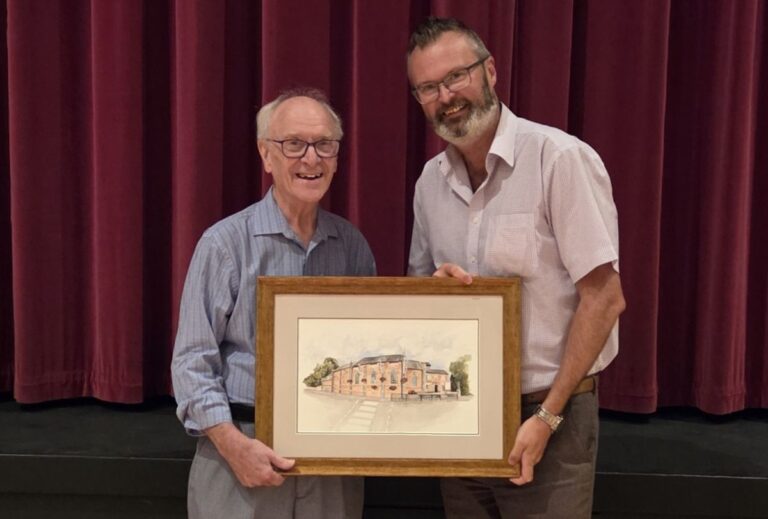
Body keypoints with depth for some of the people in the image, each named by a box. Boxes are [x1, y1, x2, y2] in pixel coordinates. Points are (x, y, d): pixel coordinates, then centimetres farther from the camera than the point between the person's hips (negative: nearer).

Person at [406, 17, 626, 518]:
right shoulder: (430, 181, 4)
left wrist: (546, 416, -16)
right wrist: (436, 283, -8)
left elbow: (603, 298, -15)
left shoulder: (560, 159, -15)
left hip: (549, 411, -5)